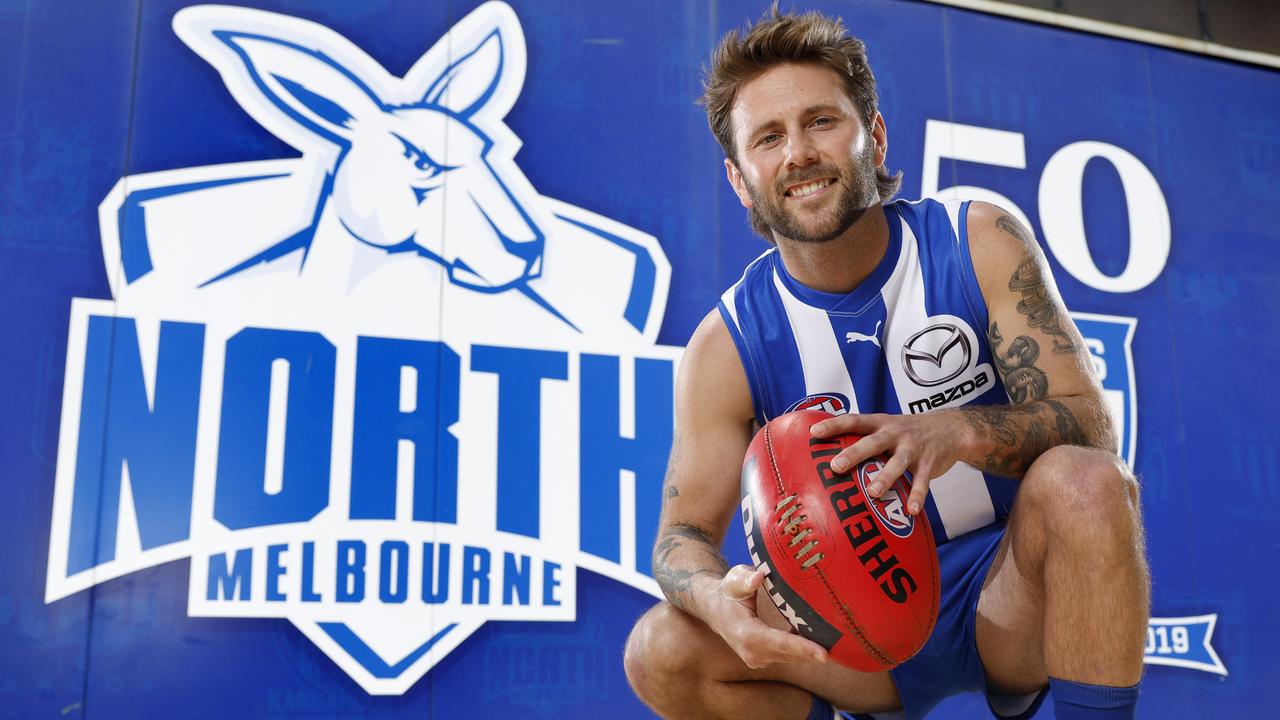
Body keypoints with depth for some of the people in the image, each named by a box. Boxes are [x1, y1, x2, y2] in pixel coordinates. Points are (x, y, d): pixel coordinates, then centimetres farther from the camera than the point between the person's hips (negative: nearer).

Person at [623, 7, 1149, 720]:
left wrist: (962, 432, -36)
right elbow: (685, 532, -6)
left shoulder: (980, 244, -9)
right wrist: (717, 597, -32)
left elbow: (1091, 424, -13)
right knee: (662, 653, -20)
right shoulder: (726, 347, -8)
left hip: (1009, 592, -1)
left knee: (1084, 482, -32)